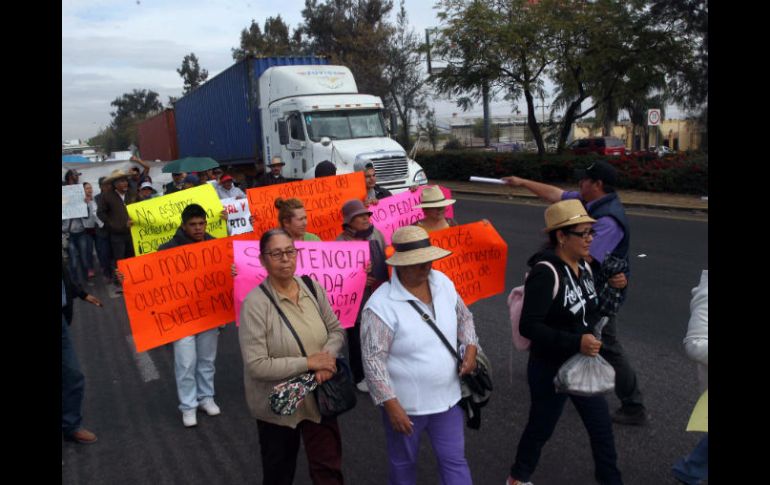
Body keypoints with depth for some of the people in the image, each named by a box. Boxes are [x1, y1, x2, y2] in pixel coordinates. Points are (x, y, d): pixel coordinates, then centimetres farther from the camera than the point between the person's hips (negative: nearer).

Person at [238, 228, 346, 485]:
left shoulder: (313, 288, -5)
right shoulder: (255, 302, -21)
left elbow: (336, 330, 4)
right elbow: (256, 366, -24)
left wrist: (327, 358, -17)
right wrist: (309, 362, -24)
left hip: (318, 397, 4)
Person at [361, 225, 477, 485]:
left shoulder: (443, 282, -5)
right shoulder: (381, 305, -25)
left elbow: (464, 317, 12)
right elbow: (373, 359, -22)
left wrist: (470, 348, -4)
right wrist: (391, 405, -21)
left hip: (447, 397, 5)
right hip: (404, 404, -4)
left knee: (454, 460, 16)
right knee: (403, 463, 19)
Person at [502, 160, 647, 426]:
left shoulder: (608, 218, -27)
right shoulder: (589, 203, 1)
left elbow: (584, 256, -34)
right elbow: (555, 194, 12)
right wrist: (523, 182, 17)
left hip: (600, 292, -10)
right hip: (587, 287, 10)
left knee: (607, 347, -2)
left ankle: (634, 408, 11)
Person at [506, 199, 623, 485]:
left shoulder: (584, 267, 0)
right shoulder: (546, 272, -25)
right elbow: (529, 326, -29)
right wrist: (575, 342, -34)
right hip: (550, 368, -6)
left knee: (602, 427, 15)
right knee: (541, 428, 14)